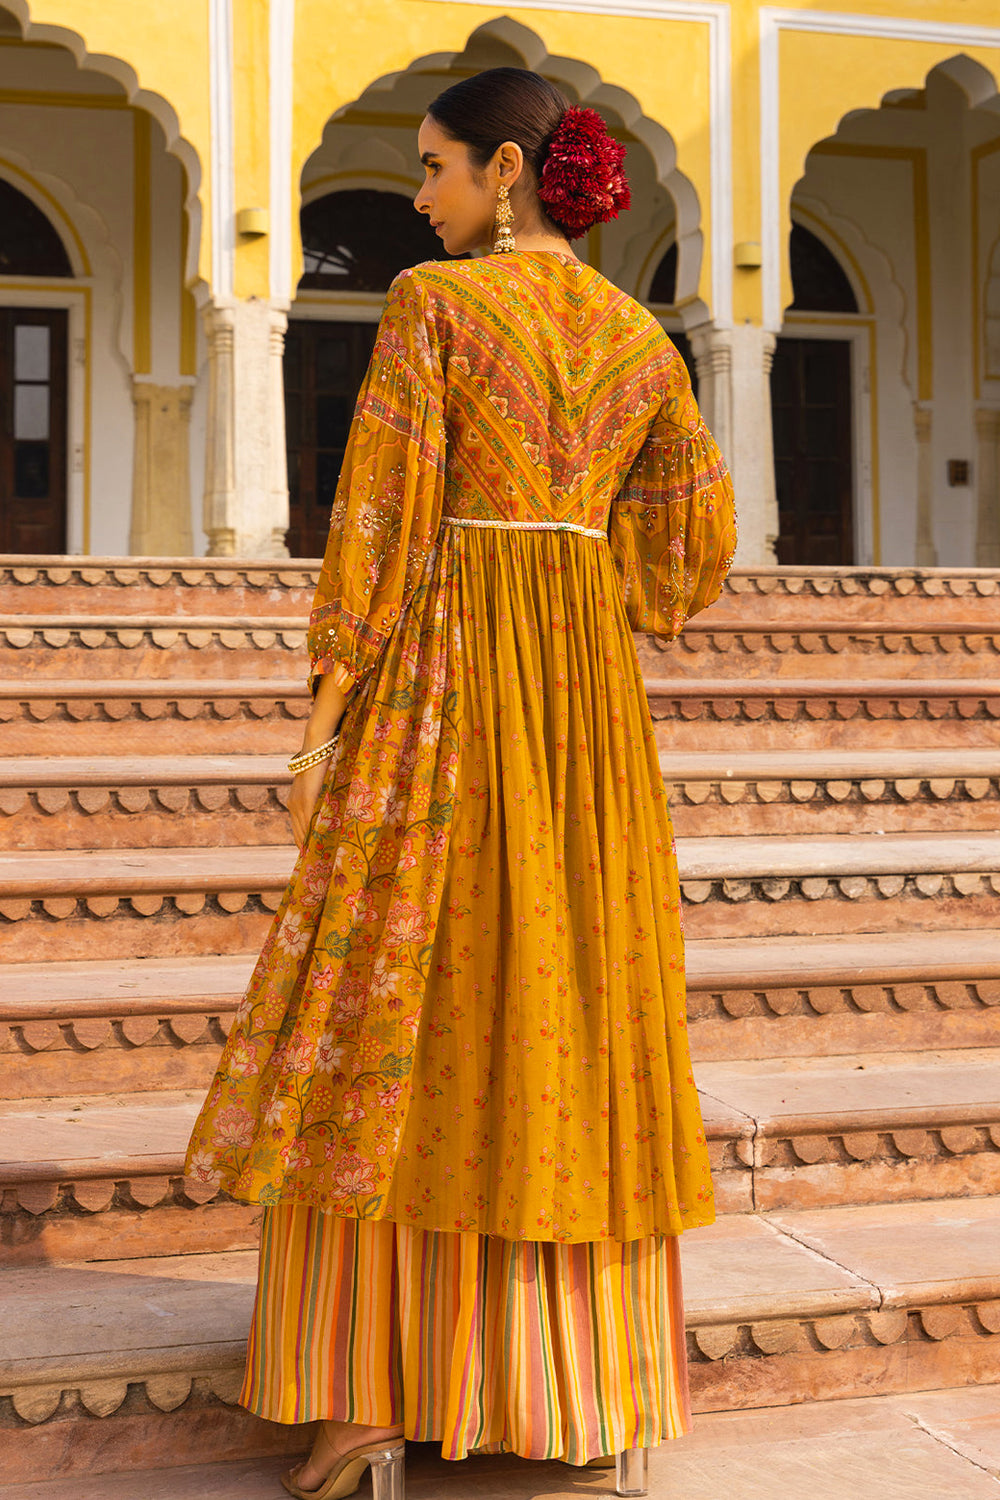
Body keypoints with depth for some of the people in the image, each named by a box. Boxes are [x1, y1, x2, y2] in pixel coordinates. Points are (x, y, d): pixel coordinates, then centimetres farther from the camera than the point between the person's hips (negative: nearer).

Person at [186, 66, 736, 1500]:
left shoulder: (431, 301, -5)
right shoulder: (638, 332, 12)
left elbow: (378, 512, -10)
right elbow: (699, 530, 14)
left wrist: (333, 703, -6)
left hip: (448, 671, -5)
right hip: (591, 686, 6)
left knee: (400, 1009, 0)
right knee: (582, 1006, 9)